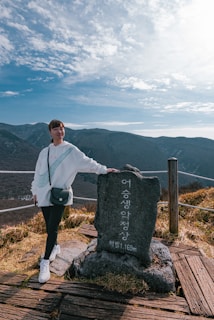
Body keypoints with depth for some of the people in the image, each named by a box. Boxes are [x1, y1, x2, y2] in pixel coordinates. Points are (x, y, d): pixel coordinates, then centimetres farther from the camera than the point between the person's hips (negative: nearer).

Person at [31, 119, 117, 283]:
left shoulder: (71, 150, -3)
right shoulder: (44, 152, 8)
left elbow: (87, 162, -2)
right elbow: (38, 173, 13)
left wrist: (104, 170, -4)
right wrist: (35, 192, 14)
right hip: (44, 194, 4)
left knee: (52, 228, -8)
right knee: (49, 227, 15)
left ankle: (45, 263, 5)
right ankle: (55, 247, 42)